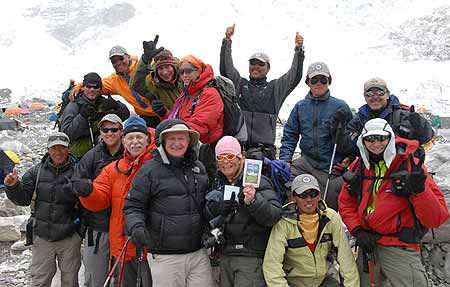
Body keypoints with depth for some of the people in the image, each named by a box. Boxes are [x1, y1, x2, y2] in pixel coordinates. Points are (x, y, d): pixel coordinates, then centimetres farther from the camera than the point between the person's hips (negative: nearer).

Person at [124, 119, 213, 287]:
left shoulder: (199, 168, 11)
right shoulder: (150, 170, -5)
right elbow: (133, 205, -4)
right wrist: (136, 226, -22)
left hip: (199, 254, 5)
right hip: (165, 257, -4)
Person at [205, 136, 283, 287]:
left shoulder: (257, 182, -9)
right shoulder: (219, 183, 11)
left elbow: (275, 216, -19)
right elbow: (208, 215, 22)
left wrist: (253, 202, -35)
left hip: (251, 257, -6)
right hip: (225, 256, 7)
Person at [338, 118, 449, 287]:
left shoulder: (410, 165, -12)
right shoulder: (358, 167, 1)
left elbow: (436, 219, -17)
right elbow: (346, 203, 11)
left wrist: (420, 190, -33)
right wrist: (357, 231, -4)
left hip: (400, 248, -4)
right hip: (367, 245, 5)